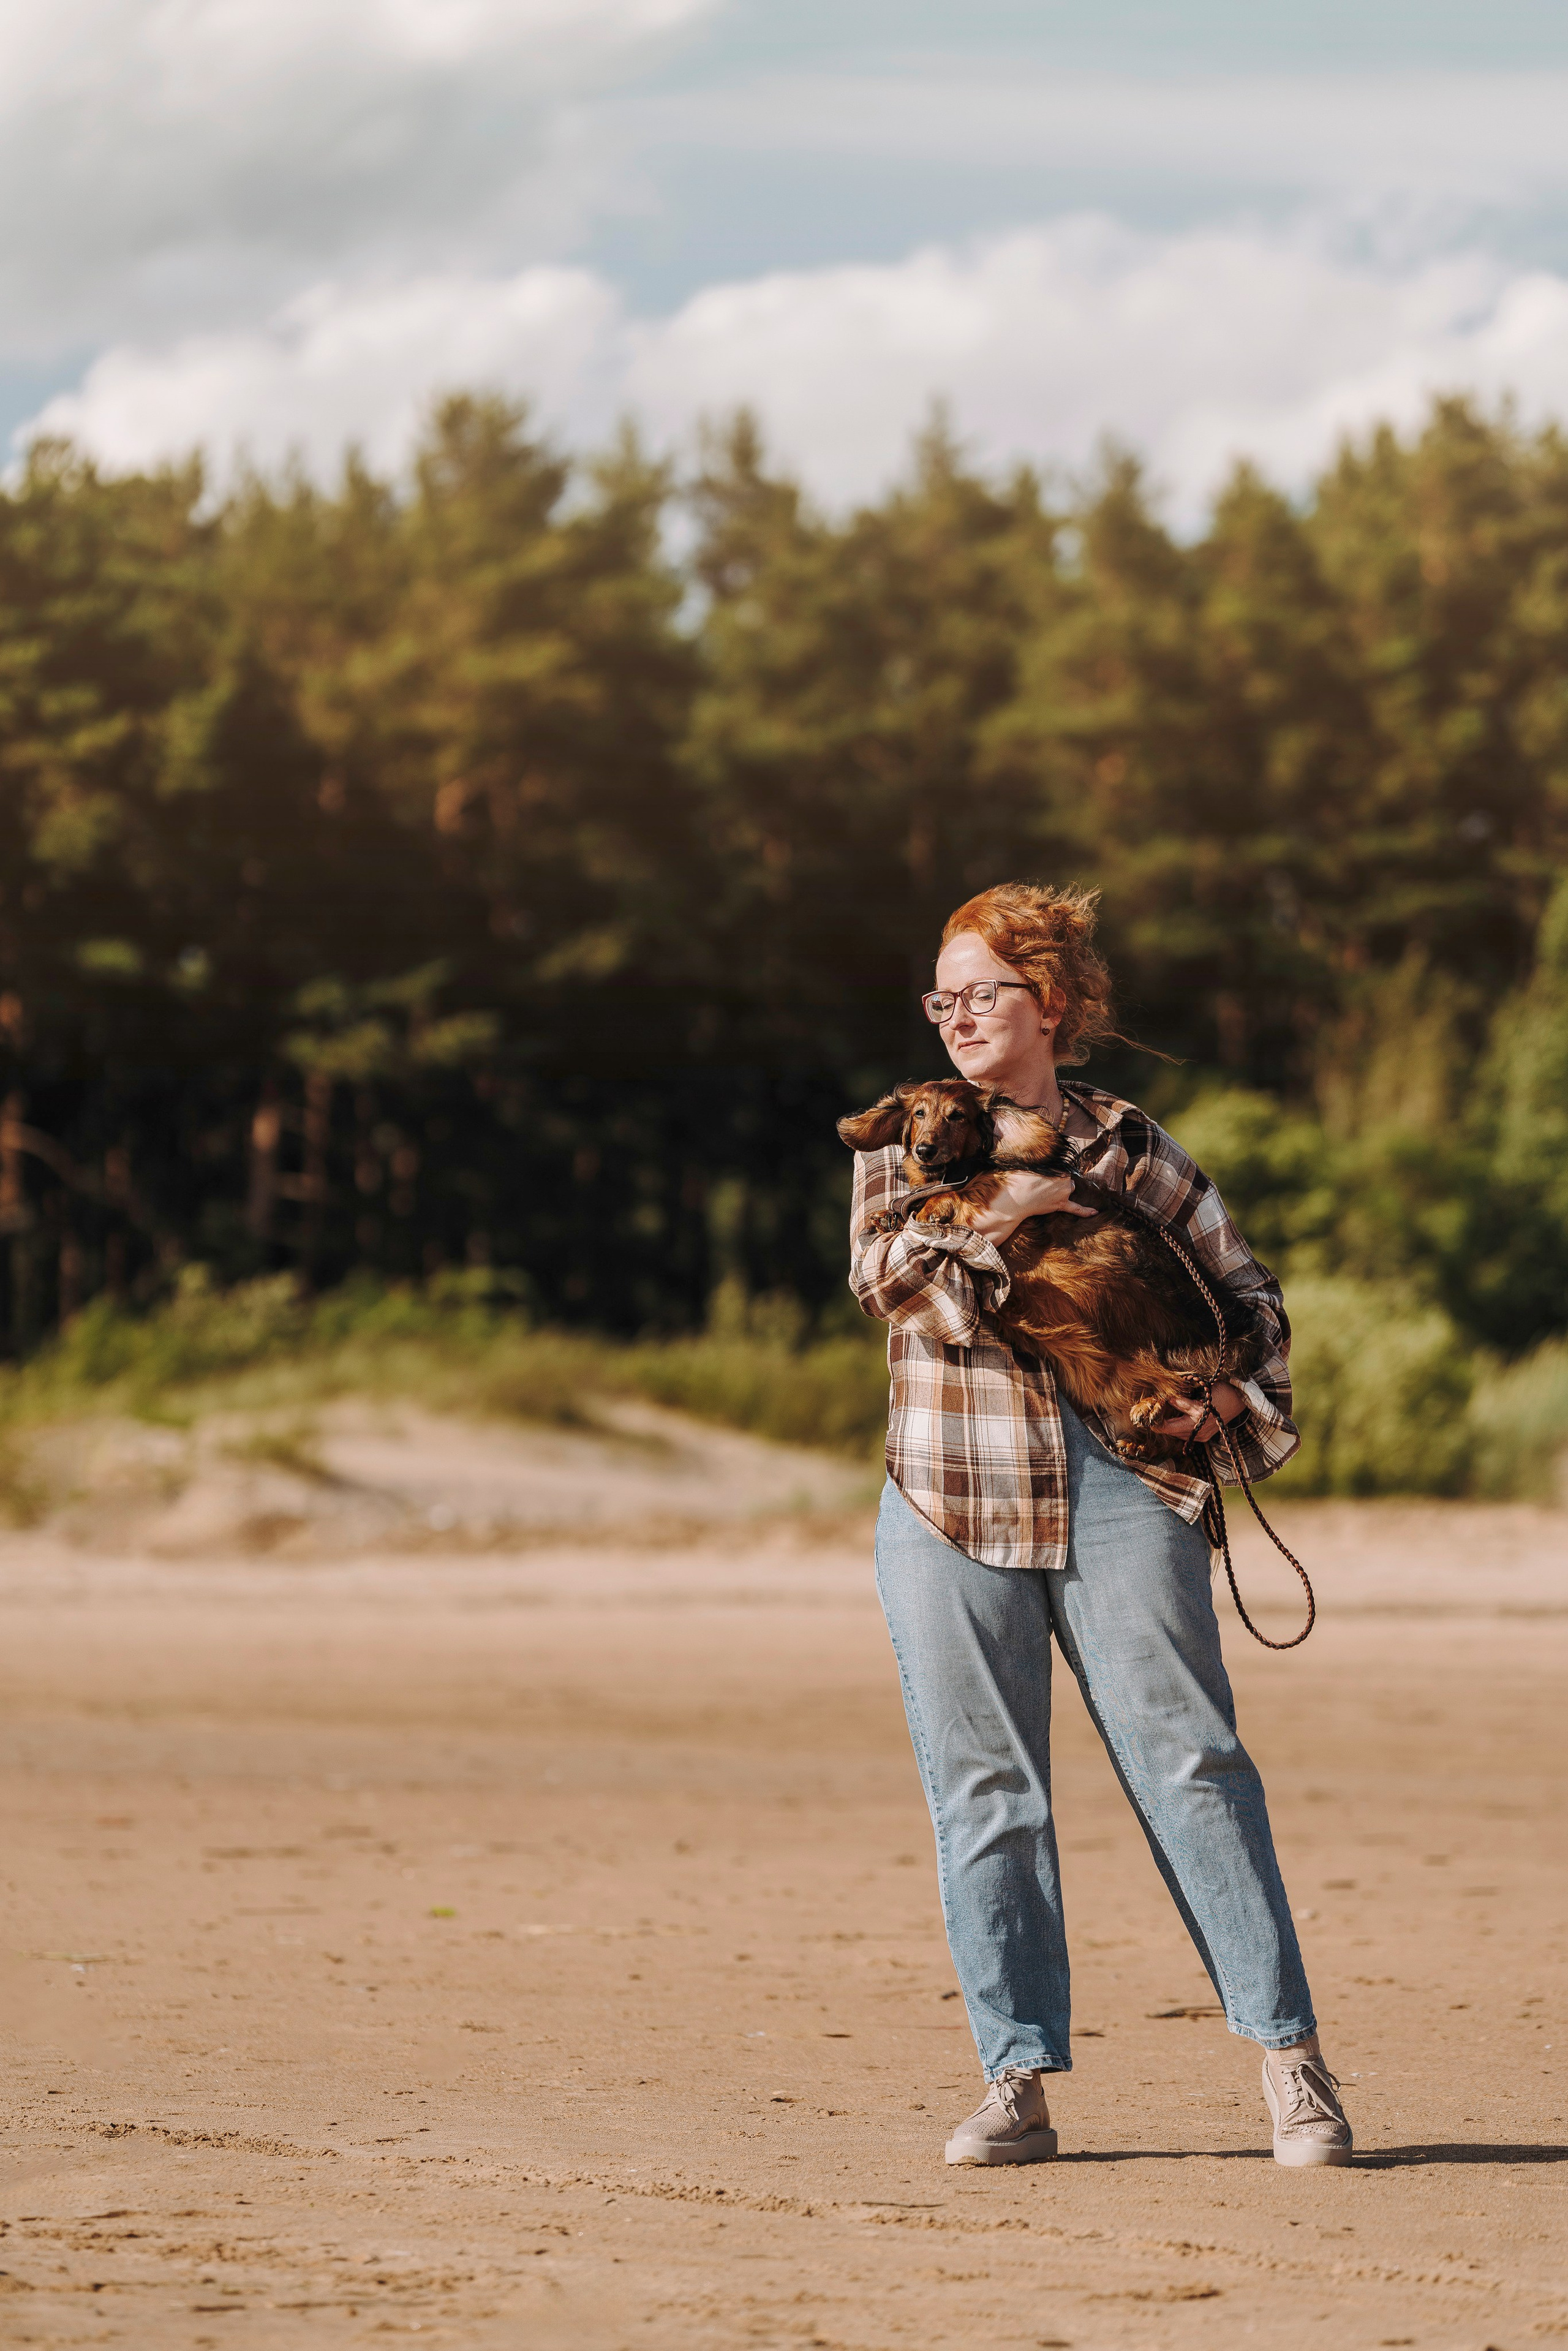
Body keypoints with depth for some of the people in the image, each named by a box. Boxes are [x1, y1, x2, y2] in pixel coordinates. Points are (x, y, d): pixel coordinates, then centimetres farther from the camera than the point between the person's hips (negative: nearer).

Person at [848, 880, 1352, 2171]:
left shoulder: (1129, 1147, 11)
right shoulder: (906, 1141, 12)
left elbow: (1246, 1286, 15)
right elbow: (883, 1273, -4)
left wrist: (1232, 1393, -2)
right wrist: (999, 1214, -15)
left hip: (1120, 1492, -1)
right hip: (952, 1498, 1)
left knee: (1190, 1761, -7)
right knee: (984, 1790, 0)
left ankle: (1292, 2059, -5)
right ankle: (1018, 2082, 6)